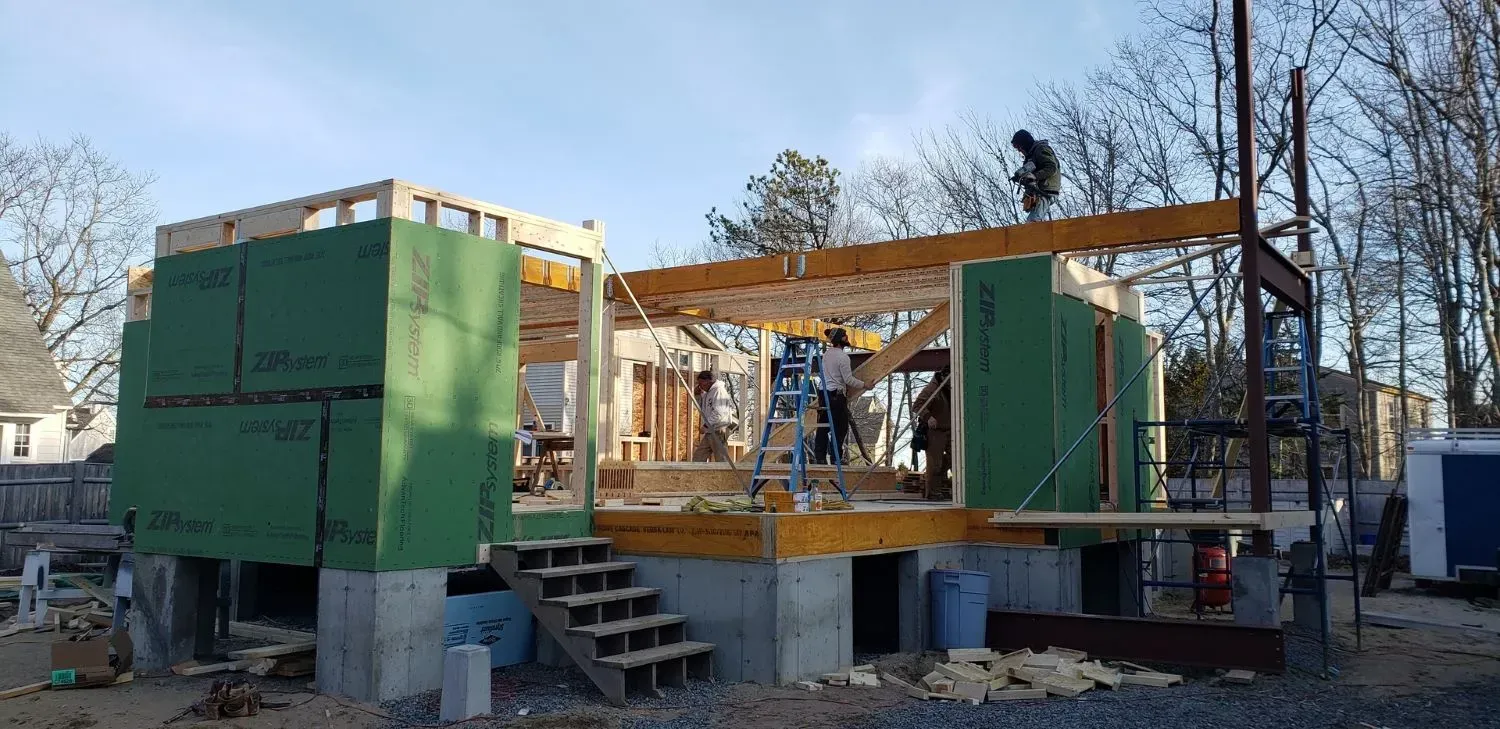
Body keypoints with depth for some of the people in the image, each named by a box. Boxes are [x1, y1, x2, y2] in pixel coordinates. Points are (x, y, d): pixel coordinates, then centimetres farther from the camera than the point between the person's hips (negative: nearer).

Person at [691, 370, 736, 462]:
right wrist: (699, 394, 9)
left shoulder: (719, 390, -14)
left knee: (722, 459, -5)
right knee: (698, 458, 9)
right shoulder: (708, 393, 17)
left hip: (719, 431, -10)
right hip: (709, 432, 10)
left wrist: (706, 425, -17)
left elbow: (718, 413, -23)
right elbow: (701, 407, 24)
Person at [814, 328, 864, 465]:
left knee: (823, 426, 8)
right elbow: (848, 380, -14)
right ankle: (836, 457, -1)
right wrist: (864, 385, -2)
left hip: (824, 393, 8)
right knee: (840, 427, 0)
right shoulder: (843, 356, -13)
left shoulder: (827, 353, 11)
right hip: (837, 395, -7)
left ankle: (819, 456, 7)